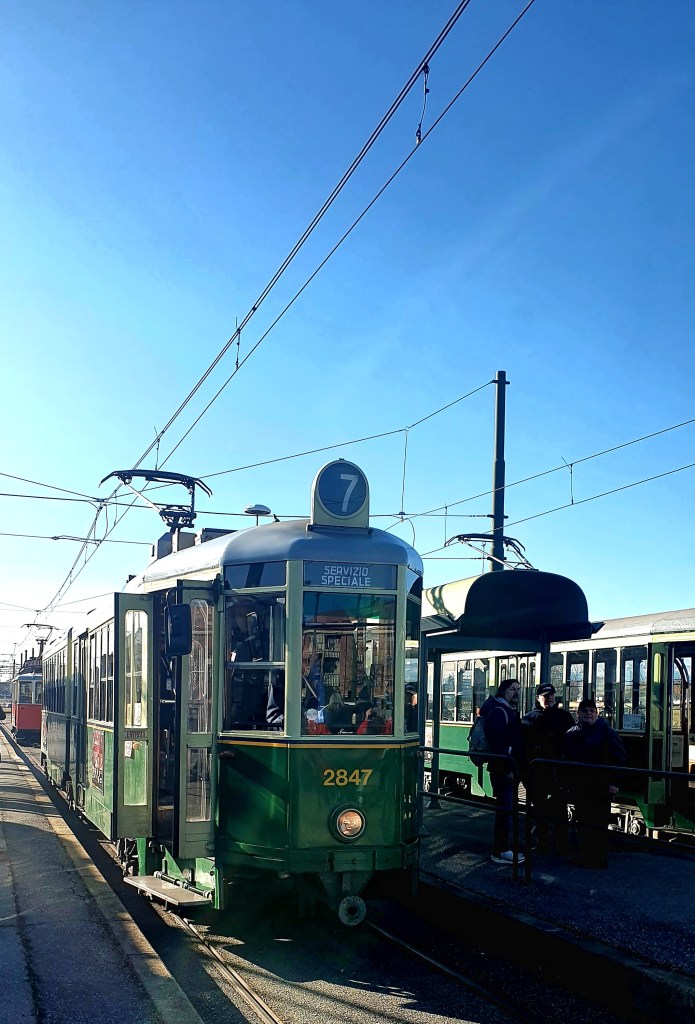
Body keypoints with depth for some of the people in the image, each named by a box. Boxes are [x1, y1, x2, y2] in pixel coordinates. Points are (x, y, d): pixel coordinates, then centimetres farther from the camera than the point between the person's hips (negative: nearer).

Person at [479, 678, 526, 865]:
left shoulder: (510, 711, 18)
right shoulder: (498, 711, -14)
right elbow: (498, 743, -23)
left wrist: (518, 768, 18)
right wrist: (507, 767, -25)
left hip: (511, 767, 10)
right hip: (503, 769, -10)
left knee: (507, 808, 15)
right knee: (505, 808, -7)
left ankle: (504, 847, 23)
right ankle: (501, 852, -2)